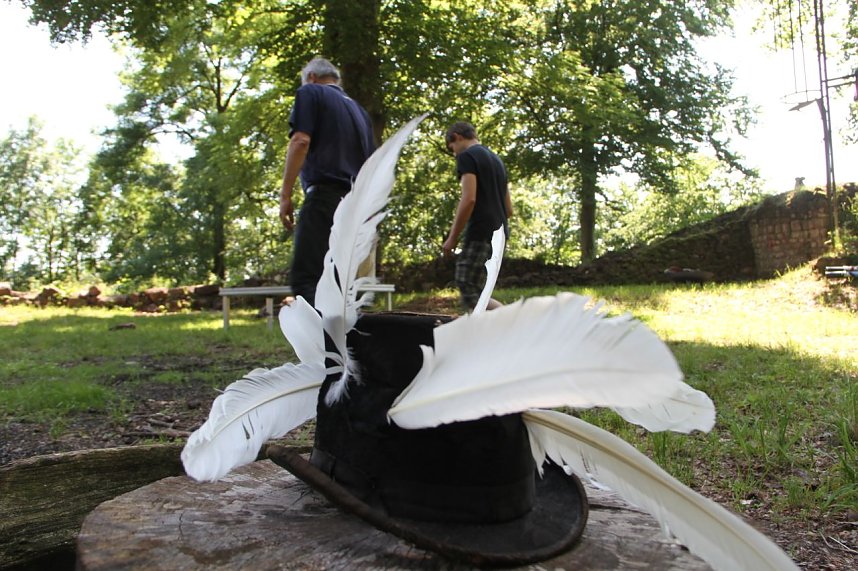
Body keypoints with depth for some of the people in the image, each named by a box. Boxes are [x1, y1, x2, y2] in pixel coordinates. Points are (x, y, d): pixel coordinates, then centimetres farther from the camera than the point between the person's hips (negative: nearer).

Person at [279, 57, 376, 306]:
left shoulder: (310, 93, 8)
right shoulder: (358, 109, 27)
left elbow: (300, 141, -9)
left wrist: (285, 195, -9)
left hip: (324, 196, -7)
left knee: (304, 280, -13)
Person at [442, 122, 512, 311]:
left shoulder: (466, 156, -3)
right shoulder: (497, 159, 23)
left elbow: (469, 199, -16)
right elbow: (509, 209, 21)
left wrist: (452, 238, -12)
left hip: (480, 233, -9)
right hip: (500, 232, 9)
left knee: (470, 294, -9)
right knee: (474, 291, 10)